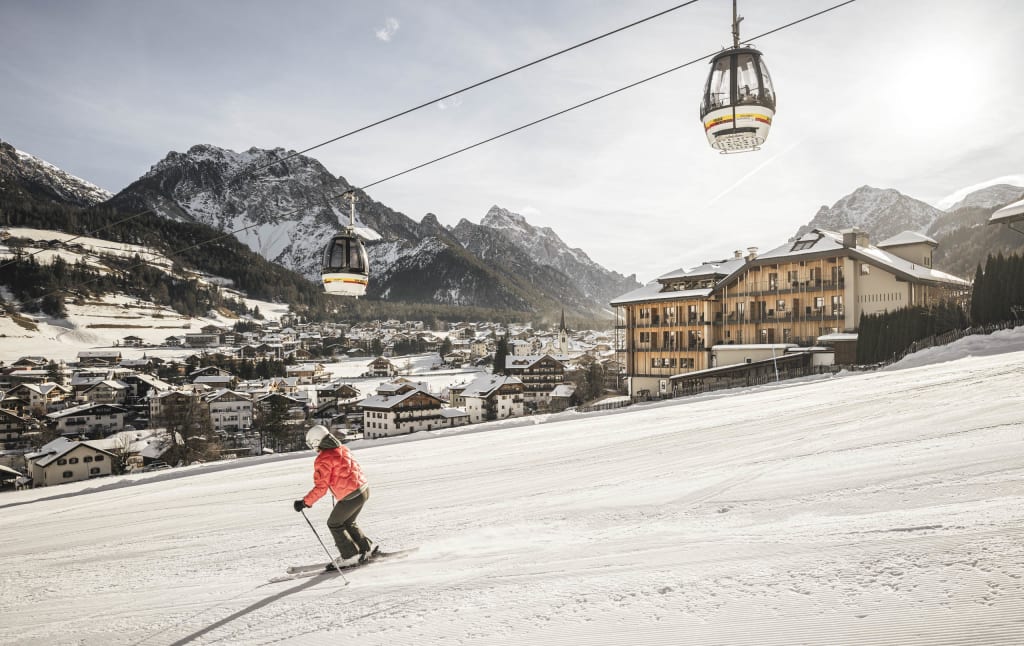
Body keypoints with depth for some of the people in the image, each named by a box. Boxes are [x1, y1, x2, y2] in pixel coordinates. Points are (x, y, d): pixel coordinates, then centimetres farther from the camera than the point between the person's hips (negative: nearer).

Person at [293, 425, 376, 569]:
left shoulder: (323, 460, -14)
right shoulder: (342, 449, 9)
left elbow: (321, 488, -16)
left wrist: (304, 502, -11)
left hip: (351, 496, -8)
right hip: (364, 490, 8)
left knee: (334, 524, 12)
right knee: (347, 523, 25)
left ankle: (350, 556, 14)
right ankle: (367, 548, 27)